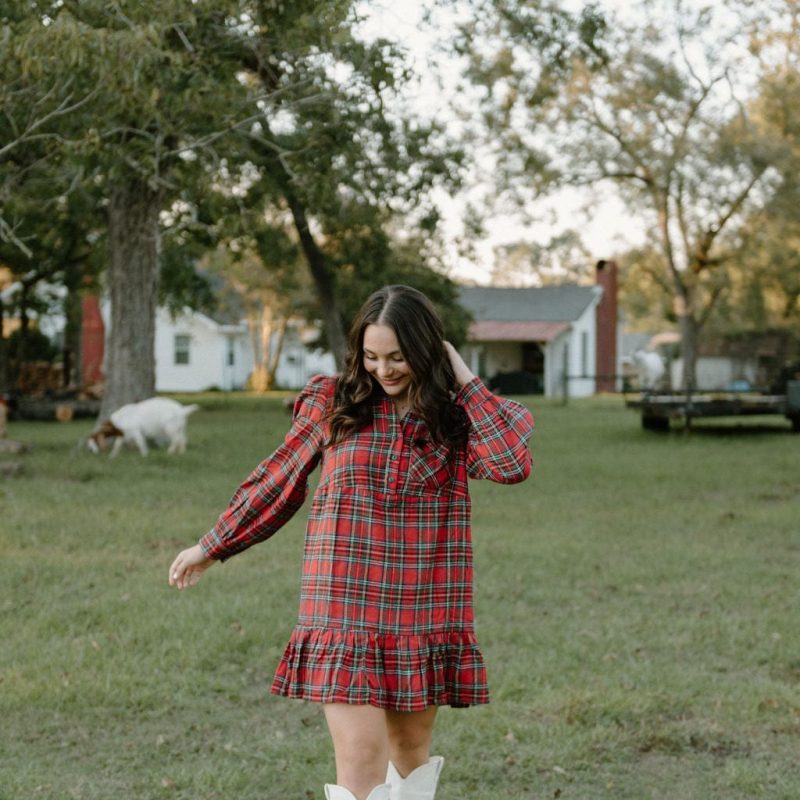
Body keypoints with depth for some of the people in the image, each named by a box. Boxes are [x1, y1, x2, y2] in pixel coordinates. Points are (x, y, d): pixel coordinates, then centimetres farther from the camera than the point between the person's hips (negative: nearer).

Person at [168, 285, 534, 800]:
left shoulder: (456, 418, 3)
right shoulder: (333, 404, 3)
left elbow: (513, 465, -16)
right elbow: (276, 483, 13)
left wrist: (467, 382, -8)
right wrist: (211, 548, 20)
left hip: (424, 616, 1)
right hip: (346, 610, -1)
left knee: (412, 747, 13)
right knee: (359, 758, -9)